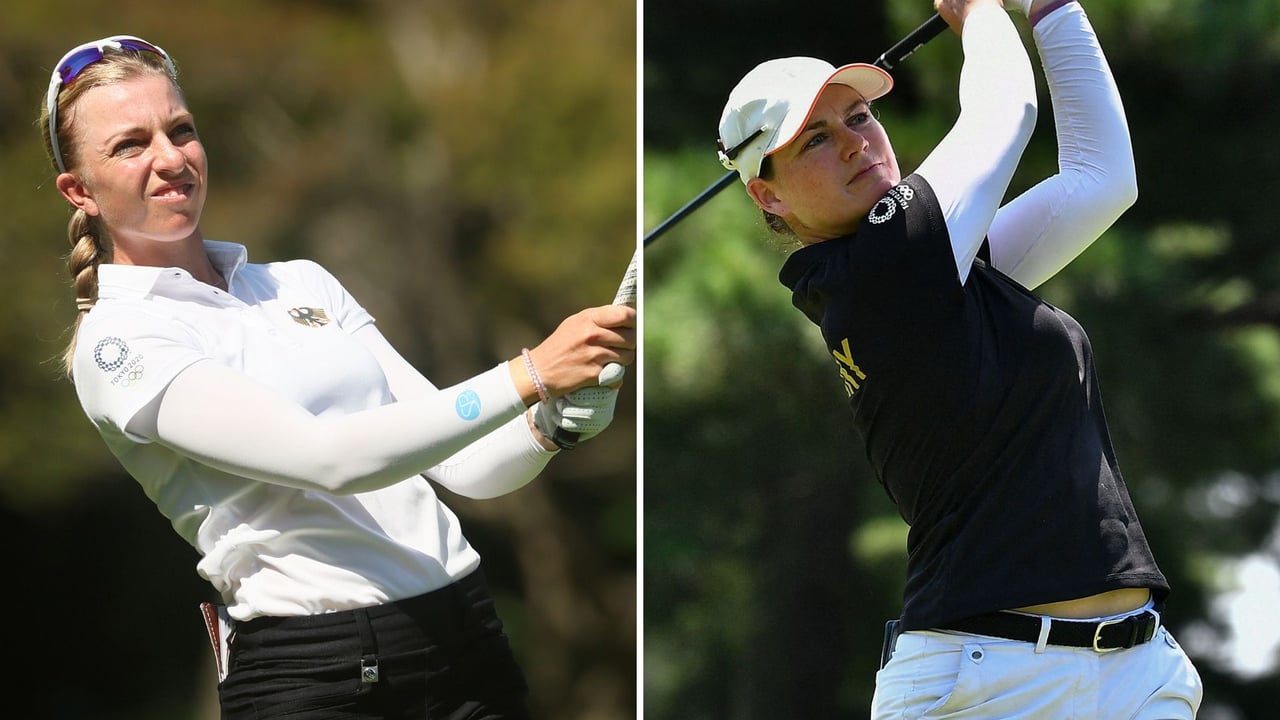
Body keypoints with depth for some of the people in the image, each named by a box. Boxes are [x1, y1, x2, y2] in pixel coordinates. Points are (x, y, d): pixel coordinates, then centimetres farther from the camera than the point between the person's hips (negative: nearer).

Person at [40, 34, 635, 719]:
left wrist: (550, 424, -11)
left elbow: (460, 464, 10)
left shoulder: (303, 283, 14)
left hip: (468, 632, 6)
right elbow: (326, 459, -19)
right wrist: (531, 375, -24)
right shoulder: (117, 341, -7)